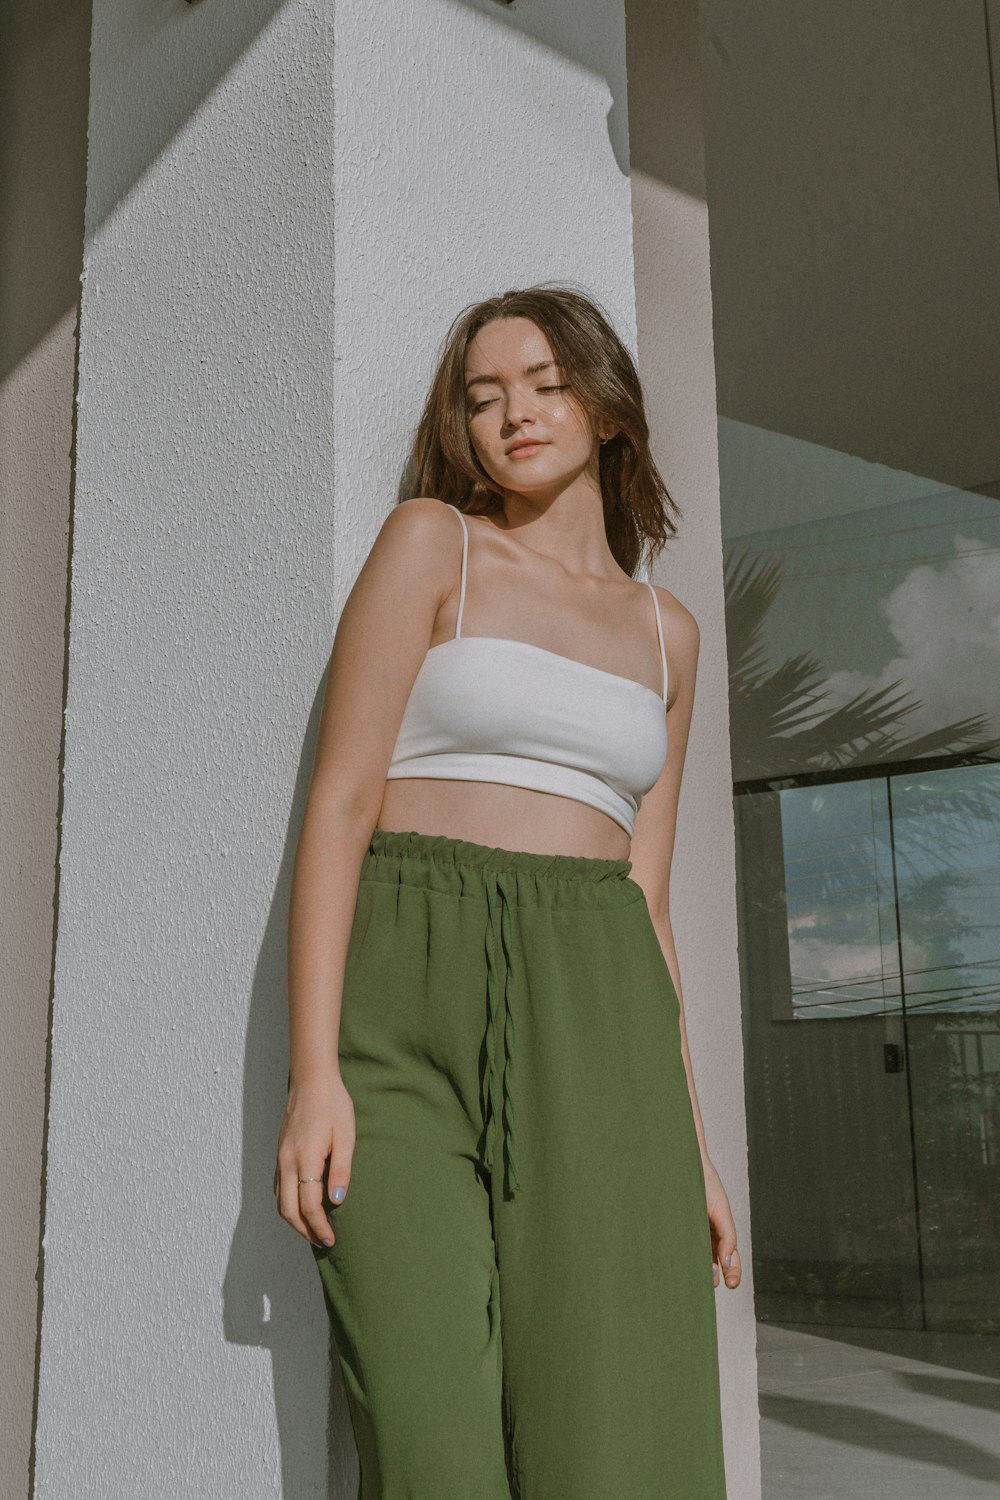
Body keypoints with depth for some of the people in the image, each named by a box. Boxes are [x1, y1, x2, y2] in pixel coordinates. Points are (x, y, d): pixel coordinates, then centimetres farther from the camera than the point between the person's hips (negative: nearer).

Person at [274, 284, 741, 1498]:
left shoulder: (665, 631, 18)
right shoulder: (429, 541, 6)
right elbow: (338, 801, -4)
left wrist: (691, 1142, 11)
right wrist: (311, 1068, -14)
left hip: (596, 1026, 4)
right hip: (413, 995, -3)